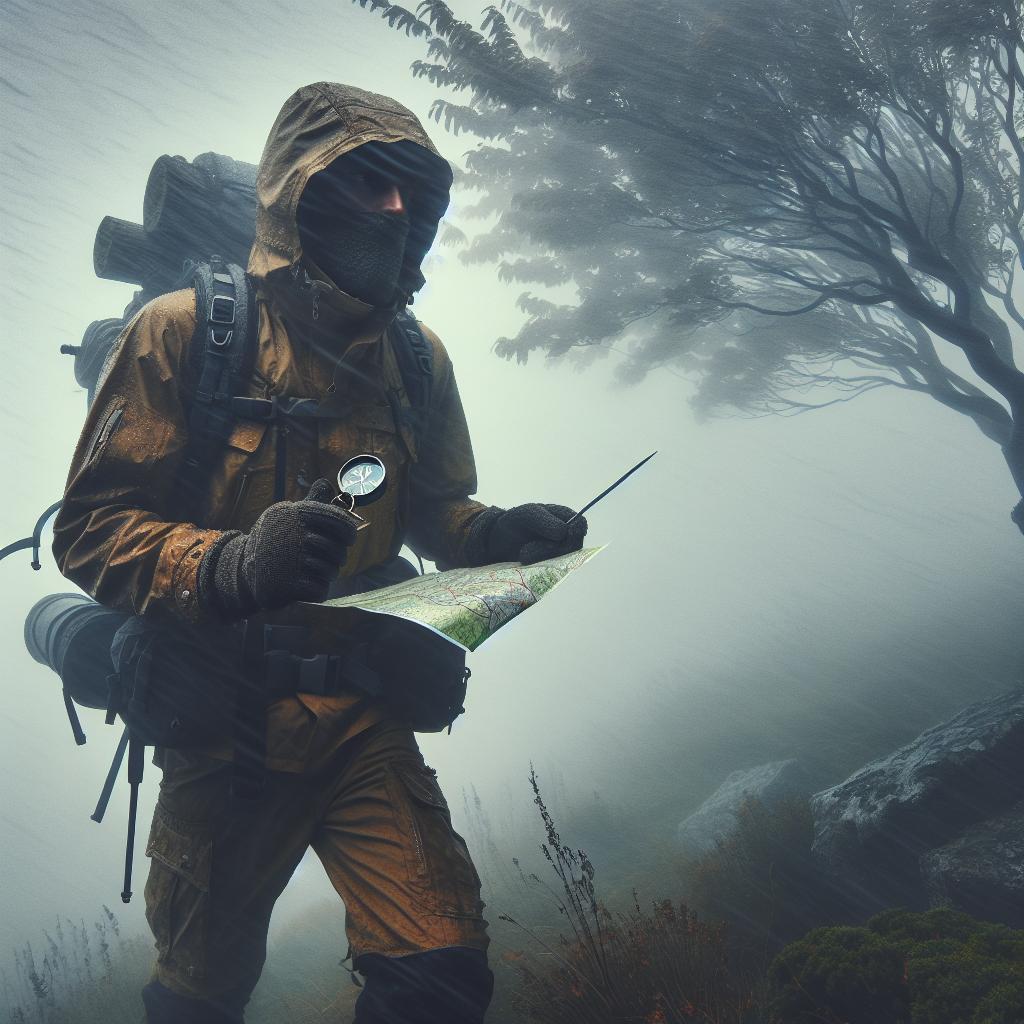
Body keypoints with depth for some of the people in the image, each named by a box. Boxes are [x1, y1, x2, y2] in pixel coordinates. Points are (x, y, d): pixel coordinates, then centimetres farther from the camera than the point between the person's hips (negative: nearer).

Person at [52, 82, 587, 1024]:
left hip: (364, 721, 3)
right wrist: (232, 566, -33)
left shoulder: (418, 357, 3)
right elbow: (90, 529, -15)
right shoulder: (187, 330, -12)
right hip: (227, 726, -3)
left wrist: (494, 534, -7)